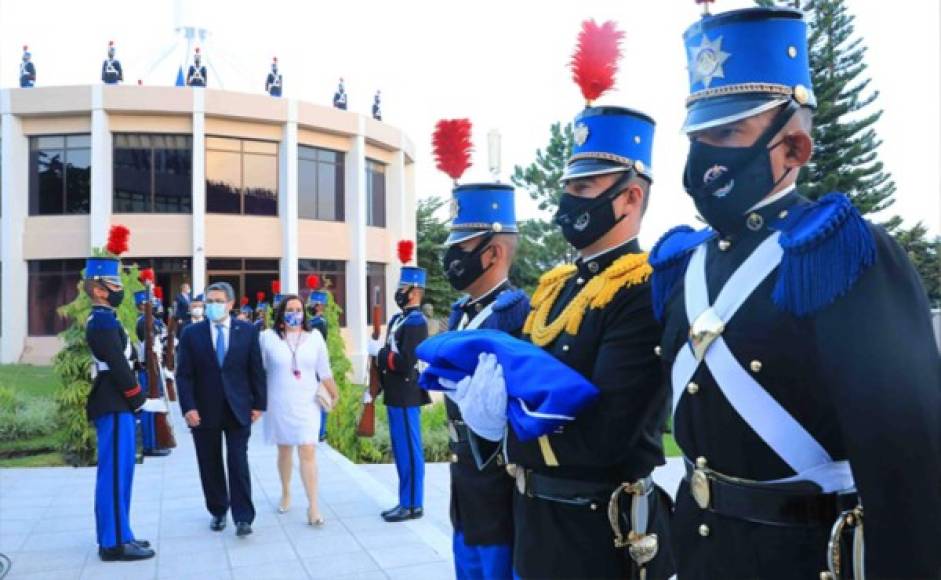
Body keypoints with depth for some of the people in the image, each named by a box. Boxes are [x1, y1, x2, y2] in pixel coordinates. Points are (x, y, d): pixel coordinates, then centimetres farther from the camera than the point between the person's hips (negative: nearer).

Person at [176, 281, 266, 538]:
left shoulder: (248, 331, 1)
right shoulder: (191, 333, 1)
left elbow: (256, 370, 4)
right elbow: (184, 374, -2)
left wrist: (259, 404, 1)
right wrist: (188, 407, -11)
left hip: (238, 409, -1)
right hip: (205, 411, 1)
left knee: (238, 463, -3)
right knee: (210, 466, 10)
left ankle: (243, 517, 2)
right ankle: (218, 512, 25)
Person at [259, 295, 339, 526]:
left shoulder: (314, 337, 2)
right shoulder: (268, 337, -3)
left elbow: (324, 371, 6)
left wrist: (334, 394, 3)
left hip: (307, 404, 0)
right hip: (279, 404, 0)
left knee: (308, 452, -8)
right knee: (284, 450, 14)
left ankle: (313, 506, -7)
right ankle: (286, 493, 35)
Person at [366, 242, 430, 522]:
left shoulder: (416, 323, -16)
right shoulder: (398, 319, 14)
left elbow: (405, 363, -24)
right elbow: (387, 359, 18)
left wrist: (378, 351, -13)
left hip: (406, 398, -9)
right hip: (395, 397, 10)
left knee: (409, 451, -1)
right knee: (401, 451, 15)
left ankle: (413, 505, 8)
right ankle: (405, 501, 24)